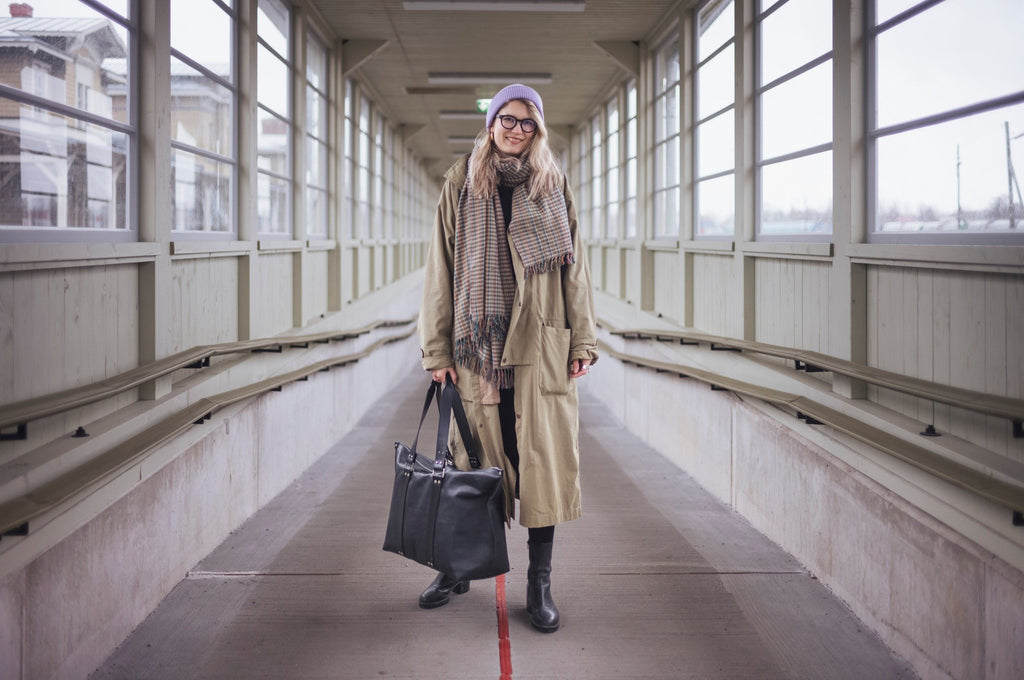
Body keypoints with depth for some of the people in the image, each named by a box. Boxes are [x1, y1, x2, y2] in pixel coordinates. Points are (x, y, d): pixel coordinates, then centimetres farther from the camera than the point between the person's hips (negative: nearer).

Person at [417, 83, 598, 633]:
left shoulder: (553, 186, 10)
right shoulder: (460, 185, 8)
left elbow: (574, 267, 8)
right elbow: (441, 270, 5)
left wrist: (582, 341, 1)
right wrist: (438, 348, -1)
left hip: (541, 345, 0)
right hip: (477, 343, 0)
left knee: (543, 457, 0)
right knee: (473, 458, 6)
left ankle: (540, 583, 10)